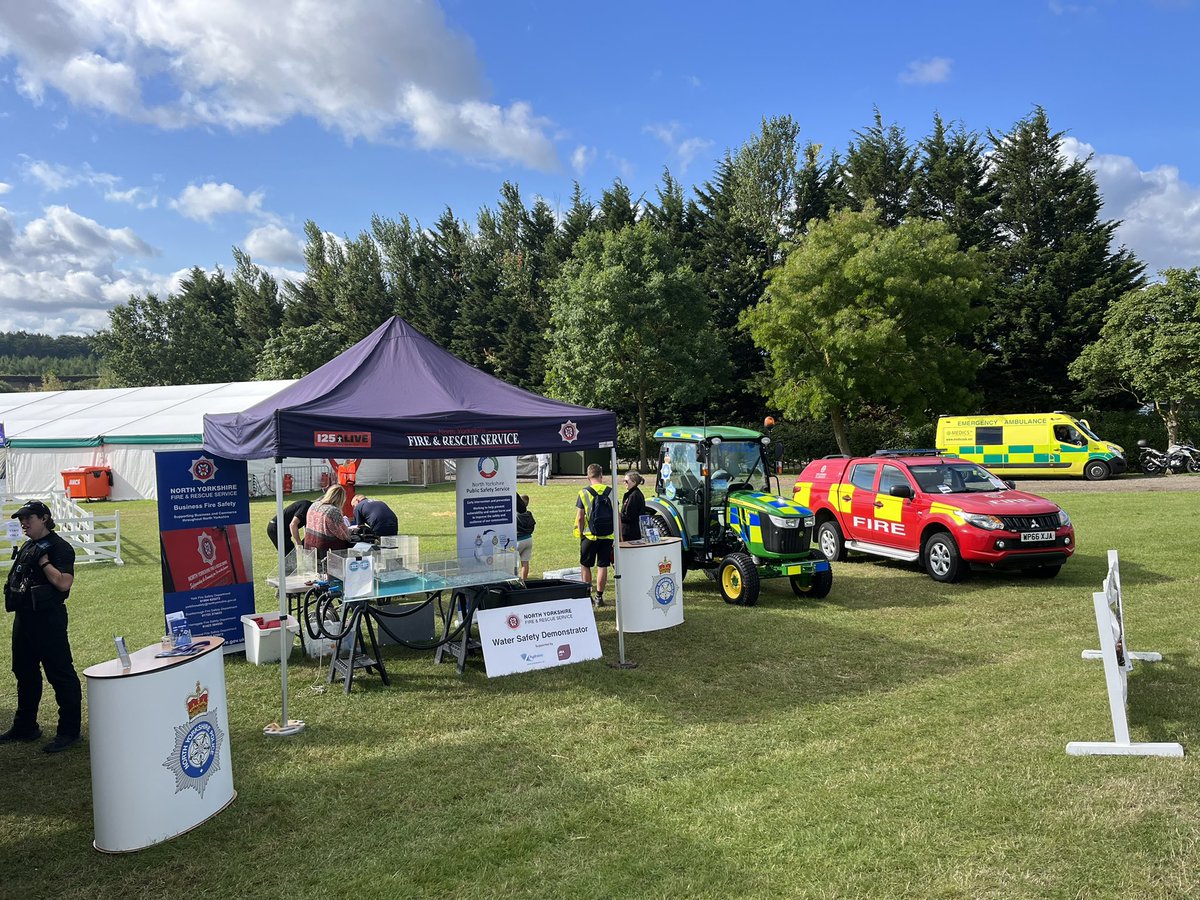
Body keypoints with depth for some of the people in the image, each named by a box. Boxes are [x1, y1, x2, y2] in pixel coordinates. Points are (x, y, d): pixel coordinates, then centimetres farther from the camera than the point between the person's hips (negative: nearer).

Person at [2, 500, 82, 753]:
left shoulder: (59, 547, -11)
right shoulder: (27, 547, 15)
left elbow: (64, 583, -22)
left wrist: (43, 561, -19)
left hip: (48, 618, -9)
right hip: (24, 617, 9)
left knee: (60, 674, -4)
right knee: (24, 673, 18)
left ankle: (69, 731, 3)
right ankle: (24, 727, 32)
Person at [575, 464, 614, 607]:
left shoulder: (584, 493, -6)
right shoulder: (610, 492, 1)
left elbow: (580, 517, -7)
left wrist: (580, 534, 4)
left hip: (590, 536, -2)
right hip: (608, 536, 2)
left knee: (585, 565, 12)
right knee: (603, 566, 8)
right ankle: (599, 596, 10)